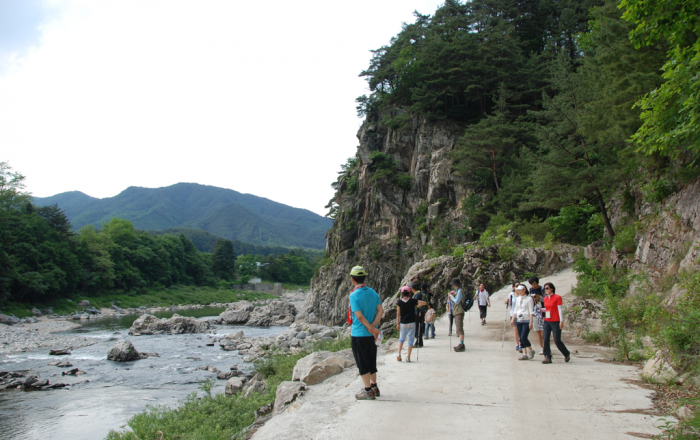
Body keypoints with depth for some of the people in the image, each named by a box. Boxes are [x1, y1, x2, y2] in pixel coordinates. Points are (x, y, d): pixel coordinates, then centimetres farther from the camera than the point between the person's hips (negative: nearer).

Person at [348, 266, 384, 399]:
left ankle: (368, 391, 6)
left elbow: (359, 316, -21)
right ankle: (374, 387, 25)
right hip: (371, 334, 7)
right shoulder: (373, 292, 5)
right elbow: (380, 311, -1)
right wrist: (373, 326, -8)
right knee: (371, 361, 17)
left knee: (362, 363, 2)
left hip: (358, 334, -7)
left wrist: (372, 329, -13)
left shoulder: (354, 295, -15)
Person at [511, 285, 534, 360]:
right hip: (519, 320, 6)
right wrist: (512, 319, 14)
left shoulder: (529, 299, -6)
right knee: (521, 338, 3)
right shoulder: (518, 299, 12)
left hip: (526, 320, -6)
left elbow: (531, 311, -9)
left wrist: (531, 322, -15)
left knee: (523, 337, -13)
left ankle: (531, 350, 9)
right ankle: (524, 354, 8)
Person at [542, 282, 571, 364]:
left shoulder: (557, 297, -7)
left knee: (557, 341, -2)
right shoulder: (545, 298, 11)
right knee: (546, 340, -5)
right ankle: (547, 357, -1)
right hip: (547, 322, 6)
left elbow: (560, 310, -9)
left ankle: (567, 354, 22)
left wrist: (561, 321, -12)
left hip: (555, 322, -6)